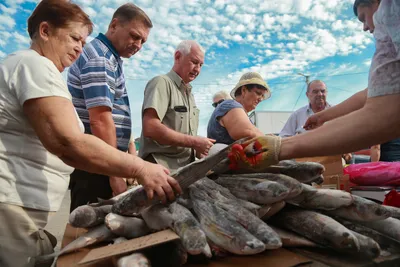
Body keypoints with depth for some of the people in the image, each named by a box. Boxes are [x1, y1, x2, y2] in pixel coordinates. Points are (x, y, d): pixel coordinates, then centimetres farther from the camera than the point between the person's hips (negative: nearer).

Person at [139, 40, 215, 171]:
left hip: (185, 168, 9)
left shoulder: (189, 93, 18)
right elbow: (150, 128, -24)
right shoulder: (162, 83, -10)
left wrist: (199, 151, 1)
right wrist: (194, 142, -19)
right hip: (162, 168, -8)